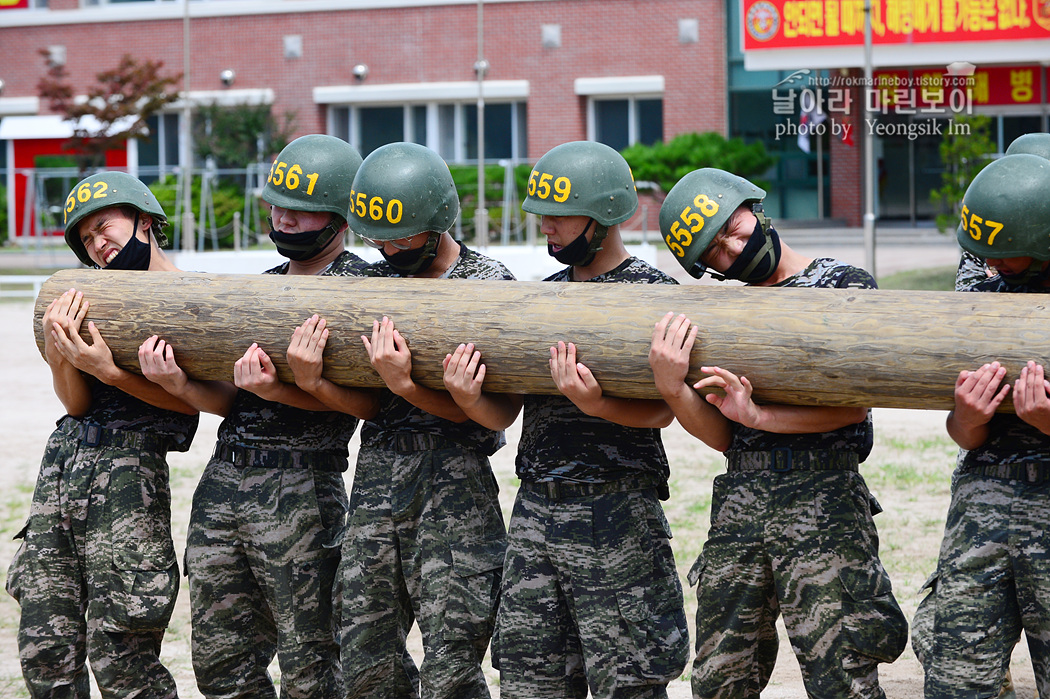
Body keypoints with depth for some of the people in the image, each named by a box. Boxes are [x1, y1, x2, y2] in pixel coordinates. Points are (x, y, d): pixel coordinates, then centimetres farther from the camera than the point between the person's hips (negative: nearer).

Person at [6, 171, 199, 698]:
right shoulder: (96, 299, 18)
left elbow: (191, 399, -9)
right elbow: (77, 403, 10)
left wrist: (110, 372, -20)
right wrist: (62, 353, -11)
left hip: (130, 468, -6)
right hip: (63, 459, 6)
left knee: (117, 656, -8)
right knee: (43, 650, 4)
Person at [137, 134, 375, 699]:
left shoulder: (360, 287, -3)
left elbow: (364, 402, -16)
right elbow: (229, 400, 14)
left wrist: (278, 391, -28)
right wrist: (179, 385, -7)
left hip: (299, 488, -7)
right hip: (222, 481, 7)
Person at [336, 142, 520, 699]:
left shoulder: (491, 286, -3)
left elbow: (502, 412, -11)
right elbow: (363, 400, 8)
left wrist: (403, 387, -27)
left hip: (453, 485, -5)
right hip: (375, 473, 6)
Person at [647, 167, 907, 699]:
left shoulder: (844, 286, 2)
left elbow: (854, 405, -8)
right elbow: (722, 436, 7)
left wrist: (759, 415, -17)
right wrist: (672, 389, -12)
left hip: (822, 496, -5)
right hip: (739, 499, 5)